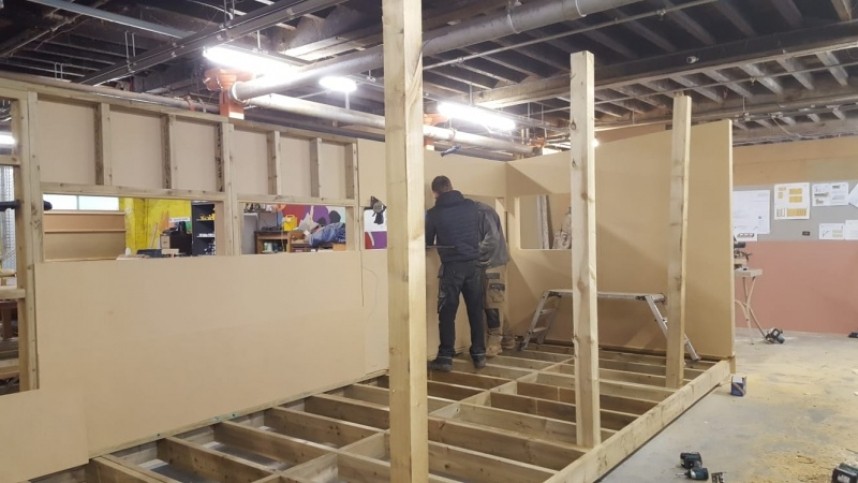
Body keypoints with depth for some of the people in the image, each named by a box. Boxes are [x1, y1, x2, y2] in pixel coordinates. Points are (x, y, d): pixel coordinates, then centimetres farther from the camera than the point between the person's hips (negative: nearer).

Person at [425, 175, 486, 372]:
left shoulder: (434, 213, -4)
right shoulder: (472, 206, 4)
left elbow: (427, 243, 5)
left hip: (451, 266, -3)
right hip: (473, 264, 3)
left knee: (447, 313, 3)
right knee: (476, 311, 10)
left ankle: (446, 357, 2)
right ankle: (479, 354, 14)